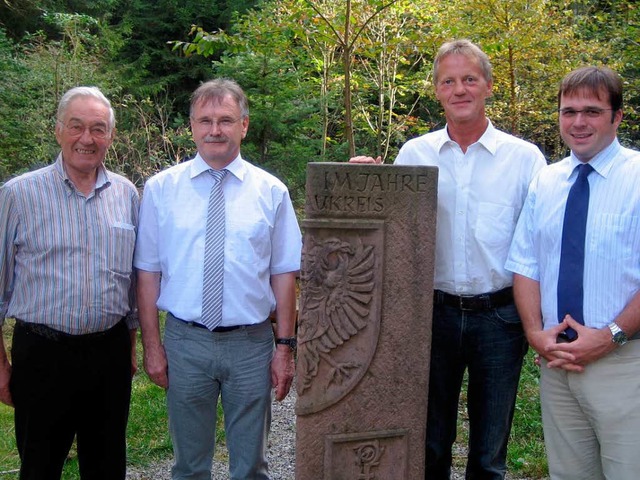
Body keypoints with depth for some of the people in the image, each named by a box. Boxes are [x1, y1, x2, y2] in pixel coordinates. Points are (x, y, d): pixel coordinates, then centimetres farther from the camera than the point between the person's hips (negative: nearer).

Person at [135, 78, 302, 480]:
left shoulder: (271, 191, 0)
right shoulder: (161, 188, 0)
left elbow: (284, 273, 0)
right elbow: (148, 271, 1)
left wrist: (285, 347, -2)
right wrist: (152, 345, -2)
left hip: (251, 343, 0)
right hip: (185, 342, 1)